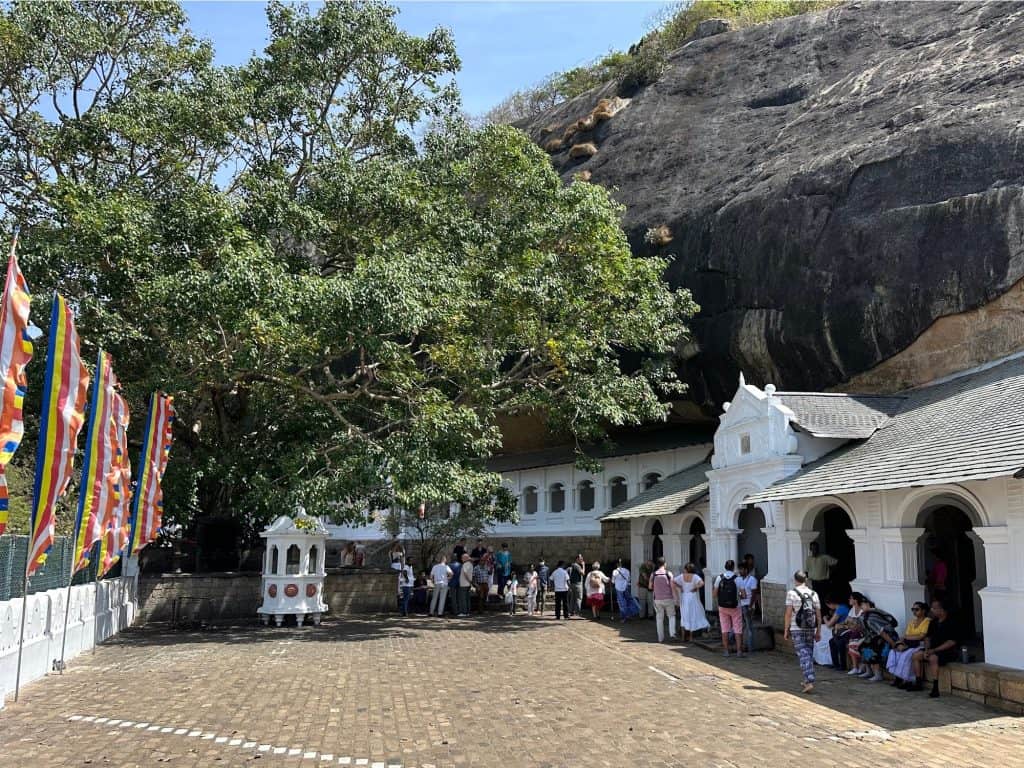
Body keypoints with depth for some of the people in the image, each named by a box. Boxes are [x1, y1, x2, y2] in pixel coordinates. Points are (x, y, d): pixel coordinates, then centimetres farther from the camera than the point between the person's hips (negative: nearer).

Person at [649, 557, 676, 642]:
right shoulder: (669, 573, -7)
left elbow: (650, 587, 7)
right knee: (671, 616, 15)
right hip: (668, 599, -1)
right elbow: (673, 587, -10)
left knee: (659, 618, 10)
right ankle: (672, 632, -4)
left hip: (658, 599, 1)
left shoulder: (653, 574, -3)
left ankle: (661, 638, 10)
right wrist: (675, 598, -6)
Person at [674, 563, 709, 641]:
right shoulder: (695, 576, -9)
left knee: (684, 617, 12)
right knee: (693, 616, 9)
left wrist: (680, 587, -5)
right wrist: (695, 588, -11)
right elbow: (702, 583, -25)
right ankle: (691, 637, 9)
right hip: (693, 599, -2)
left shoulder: (681, 576, -4)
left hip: (684, 599, 2)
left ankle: (684, 637, 12)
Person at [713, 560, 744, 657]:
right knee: (738, 630, 6)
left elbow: (714, 595, -3)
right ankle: (739, 651, 5)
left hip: (722, 607, 2)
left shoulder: (719, 578, -6)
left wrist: (712, 586, 15)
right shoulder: (737, 579, -11)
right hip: (735, 607, -2)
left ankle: (726, 651, 12)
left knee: (725, 629, 9)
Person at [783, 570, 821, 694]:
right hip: (811, 629, 4)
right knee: (809, 655, 15)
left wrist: (786, 630, -3)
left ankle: (809, 682, -14)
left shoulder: (791, 593, -7)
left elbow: (788, 614, -10)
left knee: (803, 655, -4)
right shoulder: (813, 594, 5)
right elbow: (818, 615, 6)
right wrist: (818, 631, 13)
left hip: (797, 629, -4)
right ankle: (807, 681, 25)